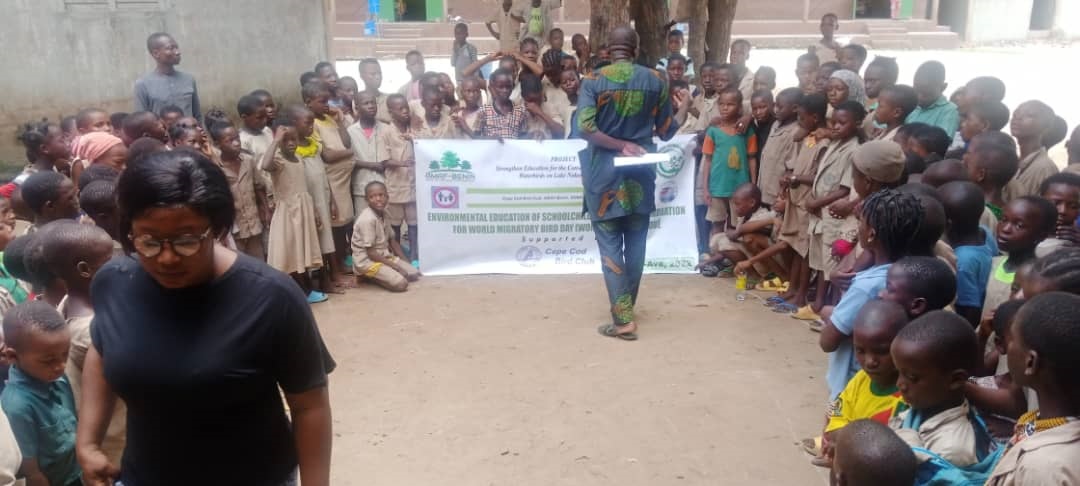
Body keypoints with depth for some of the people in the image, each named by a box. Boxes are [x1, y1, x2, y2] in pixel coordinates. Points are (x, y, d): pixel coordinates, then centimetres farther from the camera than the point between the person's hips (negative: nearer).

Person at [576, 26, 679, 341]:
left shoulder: (593, 81, -5)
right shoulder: (655, 80, 1)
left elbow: (585, 128, -17)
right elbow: (666, 131, 4)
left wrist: (620, 145, -12)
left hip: (605, 171, -2)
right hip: (640, 169, 3)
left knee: (610, 244, 1)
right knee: (636, 242, 13)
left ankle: (623, 319, -4)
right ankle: (627, 308, 28)